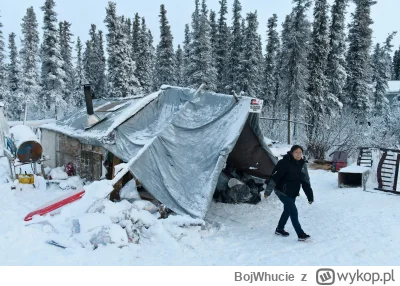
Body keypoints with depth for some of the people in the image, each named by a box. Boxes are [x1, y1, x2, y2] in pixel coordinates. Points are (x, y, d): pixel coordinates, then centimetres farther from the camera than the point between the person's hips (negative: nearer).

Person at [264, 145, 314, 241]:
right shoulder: (284, 163, -21)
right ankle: (300, 234, 2)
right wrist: (268, 191, -20)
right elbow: (275, 177, -21)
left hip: (293, 193, 7)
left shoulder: (302, 164, -1)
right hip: (283, 192, -7)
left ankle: (279, 229, 35)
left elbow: (306, 182, 4)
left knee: (287, 210, 17)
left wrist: (310, 196, 3)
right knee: (294, 212, -7)